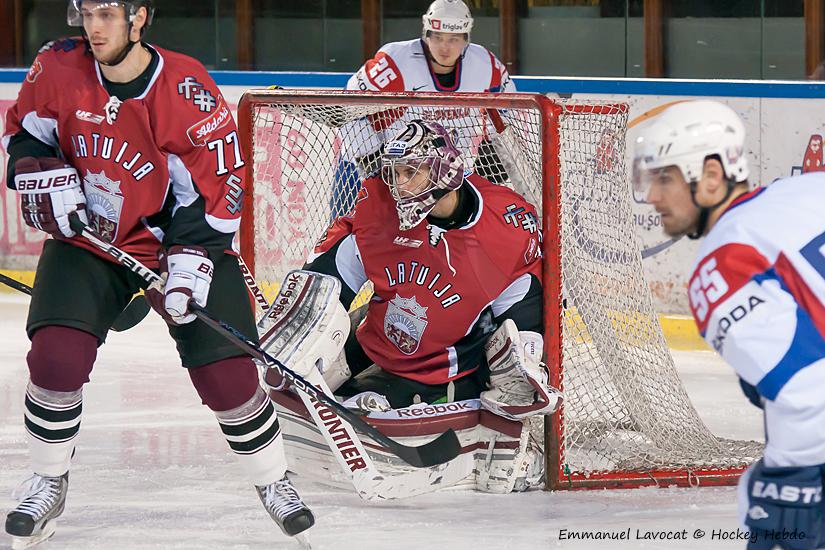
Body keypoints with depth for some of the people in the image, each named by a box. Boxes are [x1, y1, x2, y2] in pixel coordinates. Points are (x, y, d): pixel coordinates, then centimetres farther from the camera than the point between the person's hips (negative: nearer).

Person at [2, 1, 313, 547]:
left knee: (228, 373, -7)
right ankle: (48, 486, 7)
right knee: (57, 356, -15)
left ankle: (273, 481, 17)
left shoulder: (188, 89, -22)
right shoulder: (59, 68, -11)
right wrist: (44, 176, -11)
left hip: (180, 239, -2)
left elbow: (213, 186, -16)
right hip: (87, 237, 2)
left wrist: (189, 264, -23)